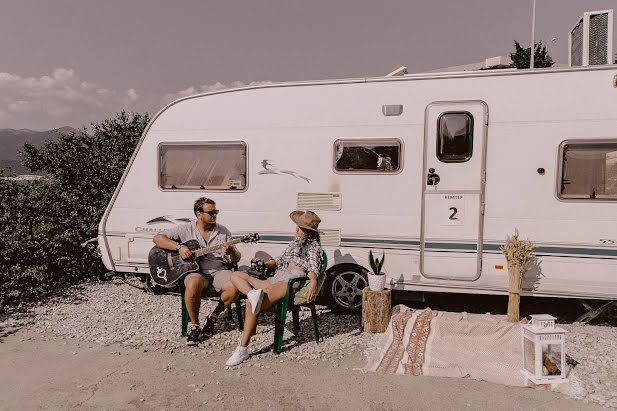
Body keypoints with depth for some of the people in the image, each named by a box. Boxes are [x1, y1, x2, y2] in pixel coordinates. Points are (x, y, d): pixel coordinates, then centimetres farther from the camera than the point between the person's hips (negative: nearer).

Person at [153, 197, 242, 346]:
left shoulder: (223, 231, 9)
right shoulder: (186, 229, 3)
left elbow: (236, 259, 9)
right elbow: (157, 238, -3)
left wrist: (232, 253, -17)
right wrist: (179, 247, -16)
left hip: (219, 270, 2)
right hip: (195, 271, -2)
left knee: (235, 286, -29)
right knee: (193, 285, -38)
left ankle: (213, 316, 0)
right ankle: (194, 325, -12)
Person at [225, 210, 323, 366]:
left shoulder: (314, 245, 9)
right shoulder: (295, 242, 31)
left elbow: (313, 266, -8)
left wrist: (313, 283, -29)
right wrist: (264, 264, 17)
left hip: (292, 280, -9)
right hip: (276, 279, 9)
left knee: (251, 304, -29)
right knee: (236, 275, -2)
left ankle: (243, 349, -24)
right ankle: (253, 294, -32)